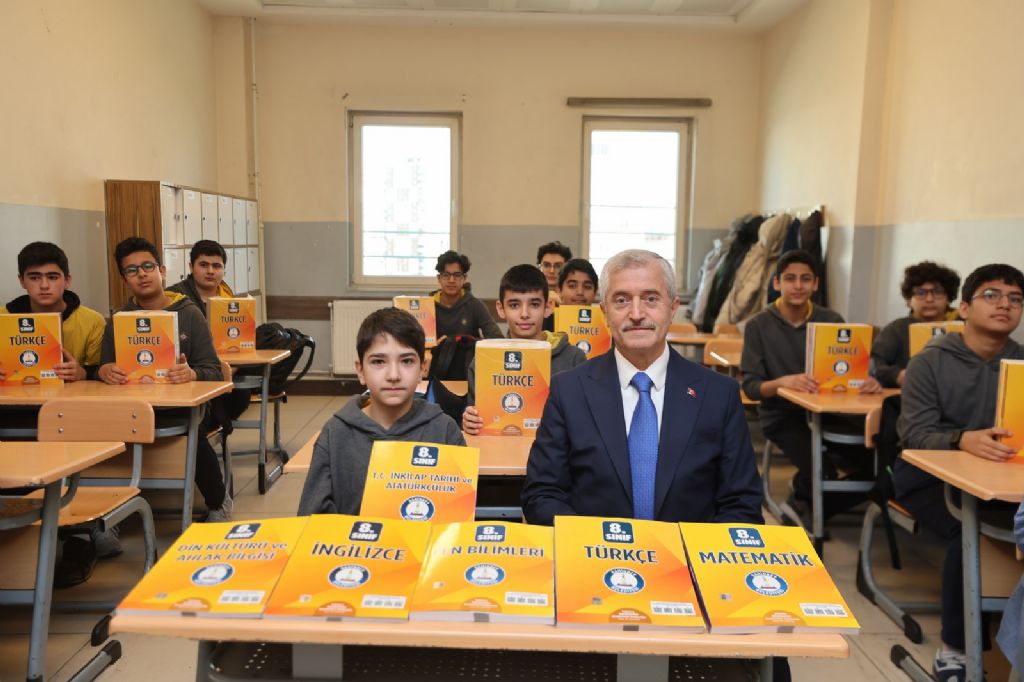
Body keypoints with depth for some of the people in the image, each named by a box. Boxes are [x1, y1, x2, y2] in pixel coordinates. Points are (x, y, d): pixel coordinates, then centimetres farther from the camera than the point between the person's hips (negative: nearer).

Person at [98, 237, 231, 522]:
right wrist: (104, 372, -15)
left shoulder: (189, 314, 7)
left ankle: (219, 503, -6)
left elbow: (213, 371, 0)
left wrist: (191, 374, -23)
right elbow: (104, 370, 11)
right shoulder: (117, 322, 14)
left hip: (184, 405, -2)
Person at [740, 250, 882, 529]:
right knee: (822, 473, -27)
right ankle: (803, 502, 12)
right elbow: (750, 386, -10)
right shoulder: (758, 325, -5)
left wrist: (868, 380, -22)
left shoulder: (832, 320, 5)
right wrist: (783, 381, -31)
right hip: (782, 415, -4)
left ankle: (808, 508, 9)